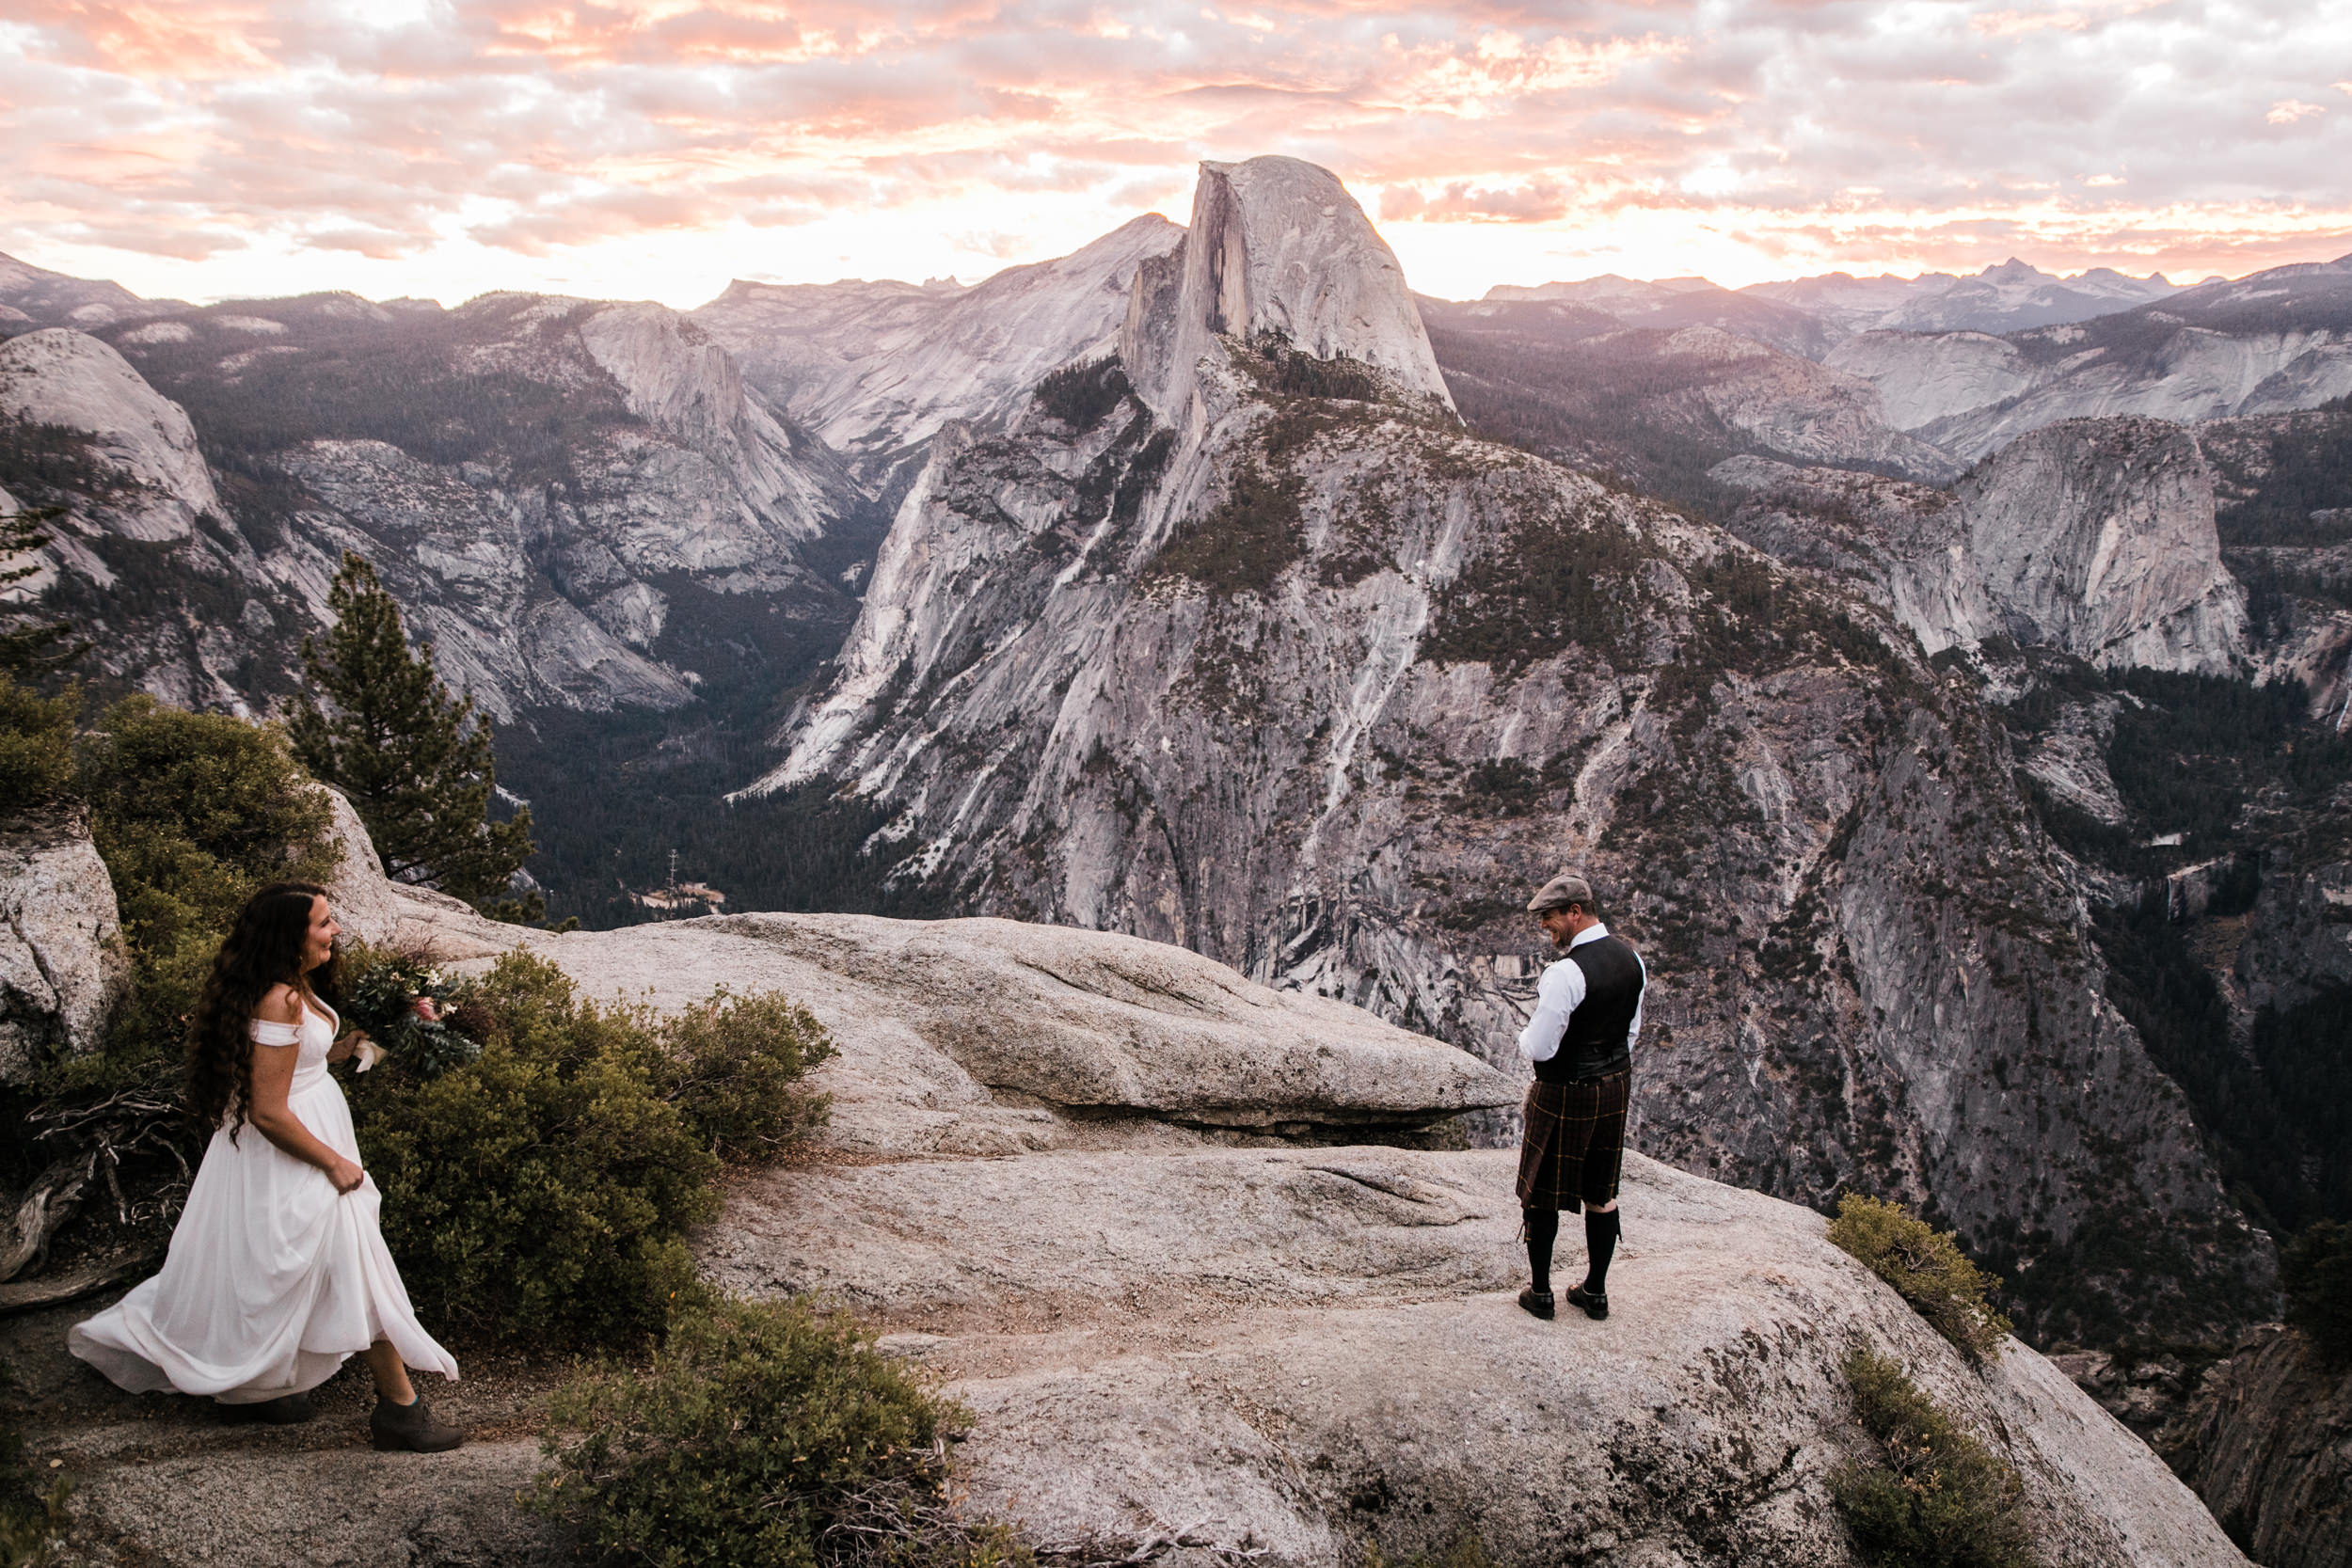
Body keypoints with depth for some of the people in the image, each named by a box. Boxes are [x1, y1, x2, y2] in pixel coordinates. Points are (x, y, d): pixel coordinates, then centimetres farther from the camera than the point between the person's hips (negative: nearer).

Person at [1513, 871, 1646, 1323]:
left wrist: (1523, 1036, -1)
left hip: (1564, 1094, -7)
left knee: (1542, 1195, 10)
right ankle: (1596, 1292, 27)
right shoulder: (1631, 958, -1)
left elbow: (1539, 1047, -22)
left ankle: (1540, 1293, 21)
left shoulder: (1565, 973, -26)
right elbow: (1632, 1029, 11)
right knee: (1602, 1193, 17)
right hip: (1616, 1086, 7)